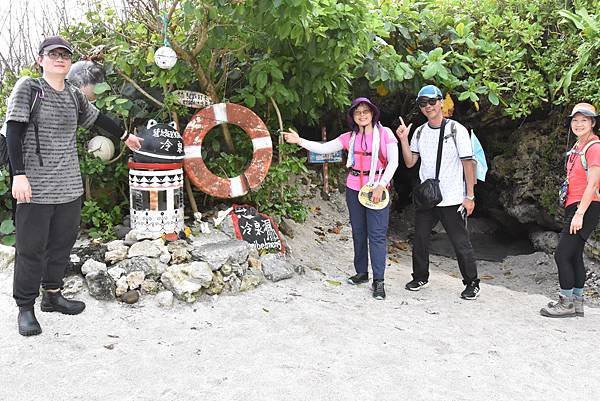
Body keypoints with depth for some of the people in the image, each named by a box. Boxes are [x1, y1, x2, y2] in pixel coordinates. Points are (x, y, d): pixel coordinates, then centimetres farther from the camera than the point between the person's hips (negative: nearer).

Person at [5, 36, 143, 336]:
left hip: (69, 186, 6)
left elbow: (97, 118, 29)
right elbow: (13, 131, -10)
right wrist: (19, 174, -19)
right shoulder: (28, 87, -4)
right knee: (32, 246, -1)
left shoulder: (74, 95, 12)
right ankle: (25, 307, 11)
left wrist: (124, 136, 38)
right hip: (36, 185, -6)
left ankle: (52, 295, 27)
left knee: (62, 241, 12)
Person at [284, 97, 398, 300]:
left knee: (377, 234, -6)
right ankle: (361, 272, 24)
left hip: (376, 189, -5)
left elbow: (393, 162, -7)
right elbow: (323, 148, 6)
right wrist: (300, 141, -4)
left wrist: (381, 186, -14)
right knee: (358, 232, 12)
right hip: (353, 188, 5)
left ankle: (378, 281, -2)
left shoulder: (384, 133, -3)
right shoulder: (350, 137, 8)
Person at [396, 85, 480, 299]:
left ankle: (472, 283, 17)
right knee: (420, 239, 12)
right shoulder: (419, 132, 8)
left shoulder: (456, 130, -7)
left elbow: (468, 163, -7)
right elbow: (409, 163, 6)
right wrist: (403, 140, -7)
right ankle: (420, 277, 30)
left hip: (452, 200, -5)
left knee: (461, 243, 2)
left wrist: (469, 196, -9)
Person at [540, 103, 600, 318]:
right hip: (574, 206, 9)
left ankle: (566, 303, -2)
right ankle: (577, 302, 22)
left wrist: (579, 214, -22)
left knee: (562, 254, -11)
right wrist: (574, 212, 17)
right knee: (574, 254, 13)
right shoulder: (577, 146, 15)